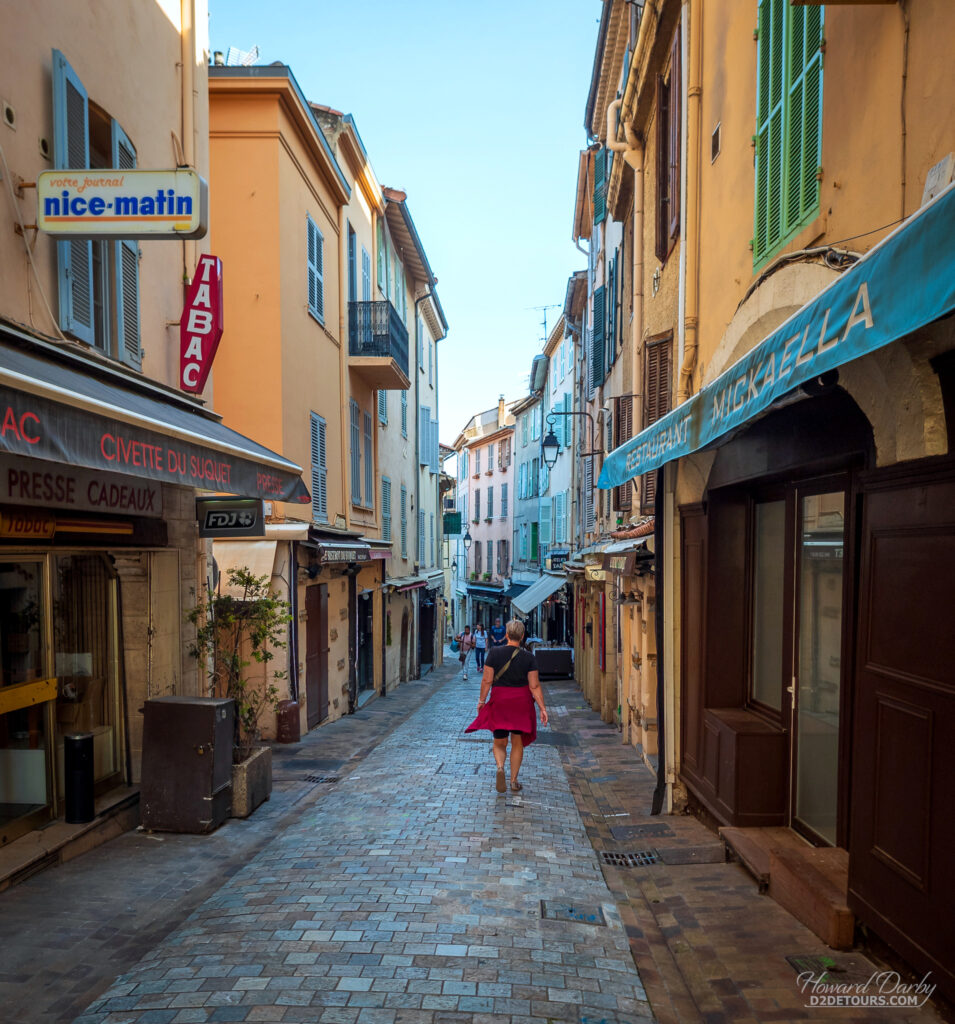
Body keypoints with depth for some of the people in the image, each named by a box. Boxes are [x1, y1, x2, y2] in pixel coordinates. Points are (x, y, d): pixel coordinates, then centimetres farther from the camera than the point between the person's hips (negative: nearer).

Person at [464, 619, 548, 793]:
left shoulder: (494, 653, -9)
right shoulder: (528, 657, -7)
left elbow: (487, 680, -9)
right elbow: (535, 686, -8)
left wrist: (482, 700, 3)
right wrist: (543, 708, -2)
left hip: (499, 701, 0)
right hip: (522, 701, 1)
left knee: (499, 743, 12)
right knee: (517, 743, 14)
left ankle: (500, 767, -15)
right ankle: (514, 781, 17)